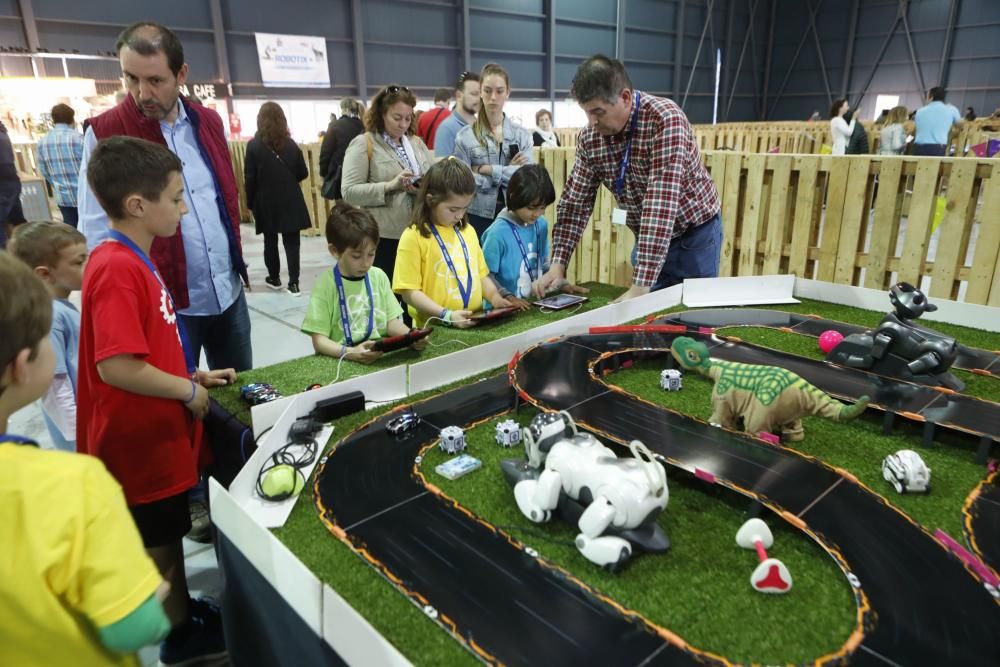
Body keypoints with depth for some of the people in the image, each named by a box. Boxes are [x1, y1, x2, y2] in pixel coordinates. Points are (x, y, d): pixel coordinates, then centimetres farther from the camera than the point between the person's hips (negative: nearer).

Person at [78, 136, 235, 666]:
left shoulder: (132, 260, 5)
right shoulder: (118, 269, -26)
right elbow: (117, 368, -30)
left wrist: (194, 375, 8)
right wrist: (189, 391, -18)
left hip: (157, 431, 9)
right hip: (140, 439, -9)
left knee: (168, 532, 23)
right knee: (158, 540, 11)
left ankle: (182, 610, 42)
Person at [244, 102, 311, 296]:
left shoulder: (254, 145, -6)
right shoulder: (291, 144, 1)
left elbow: (250, 179, -7)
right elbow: (303, 173, 6)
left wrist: (251, 204, 1)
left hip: (266, 203, -1)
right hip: (291, 202, 1)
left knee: (270, 241, 13)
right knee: (291, 242, 1)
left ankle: (274, 278, 25)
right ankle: (293, 283, -4)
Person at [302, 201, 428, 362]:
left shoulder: (379, 276, 6)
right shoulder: (325, 285, -7)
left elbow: (391, 321, 8)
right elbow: (319, 340, -9)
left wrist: (412, 336, -12)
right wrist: (349, 353, -27)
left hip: (382, 357, 2)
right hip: (342, 361, -2)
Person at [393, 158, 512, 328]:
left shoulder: (468, 231, 12)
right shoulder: (413, 237, -6)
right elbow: (409, 292, -8)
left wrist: (494, 296, 3)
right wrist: (446, 315, -17)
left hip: (474, 324, 4)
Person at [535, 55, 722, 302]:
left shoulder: (665, 120, -28)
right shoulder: (590, 137, -11)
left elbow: (661, 203, -36)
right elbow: (575, 200, -4)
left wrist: (641, 284, -41)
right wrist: (558, 264, -15)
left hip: (695, 232, -4)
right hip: (648, 238, 5)